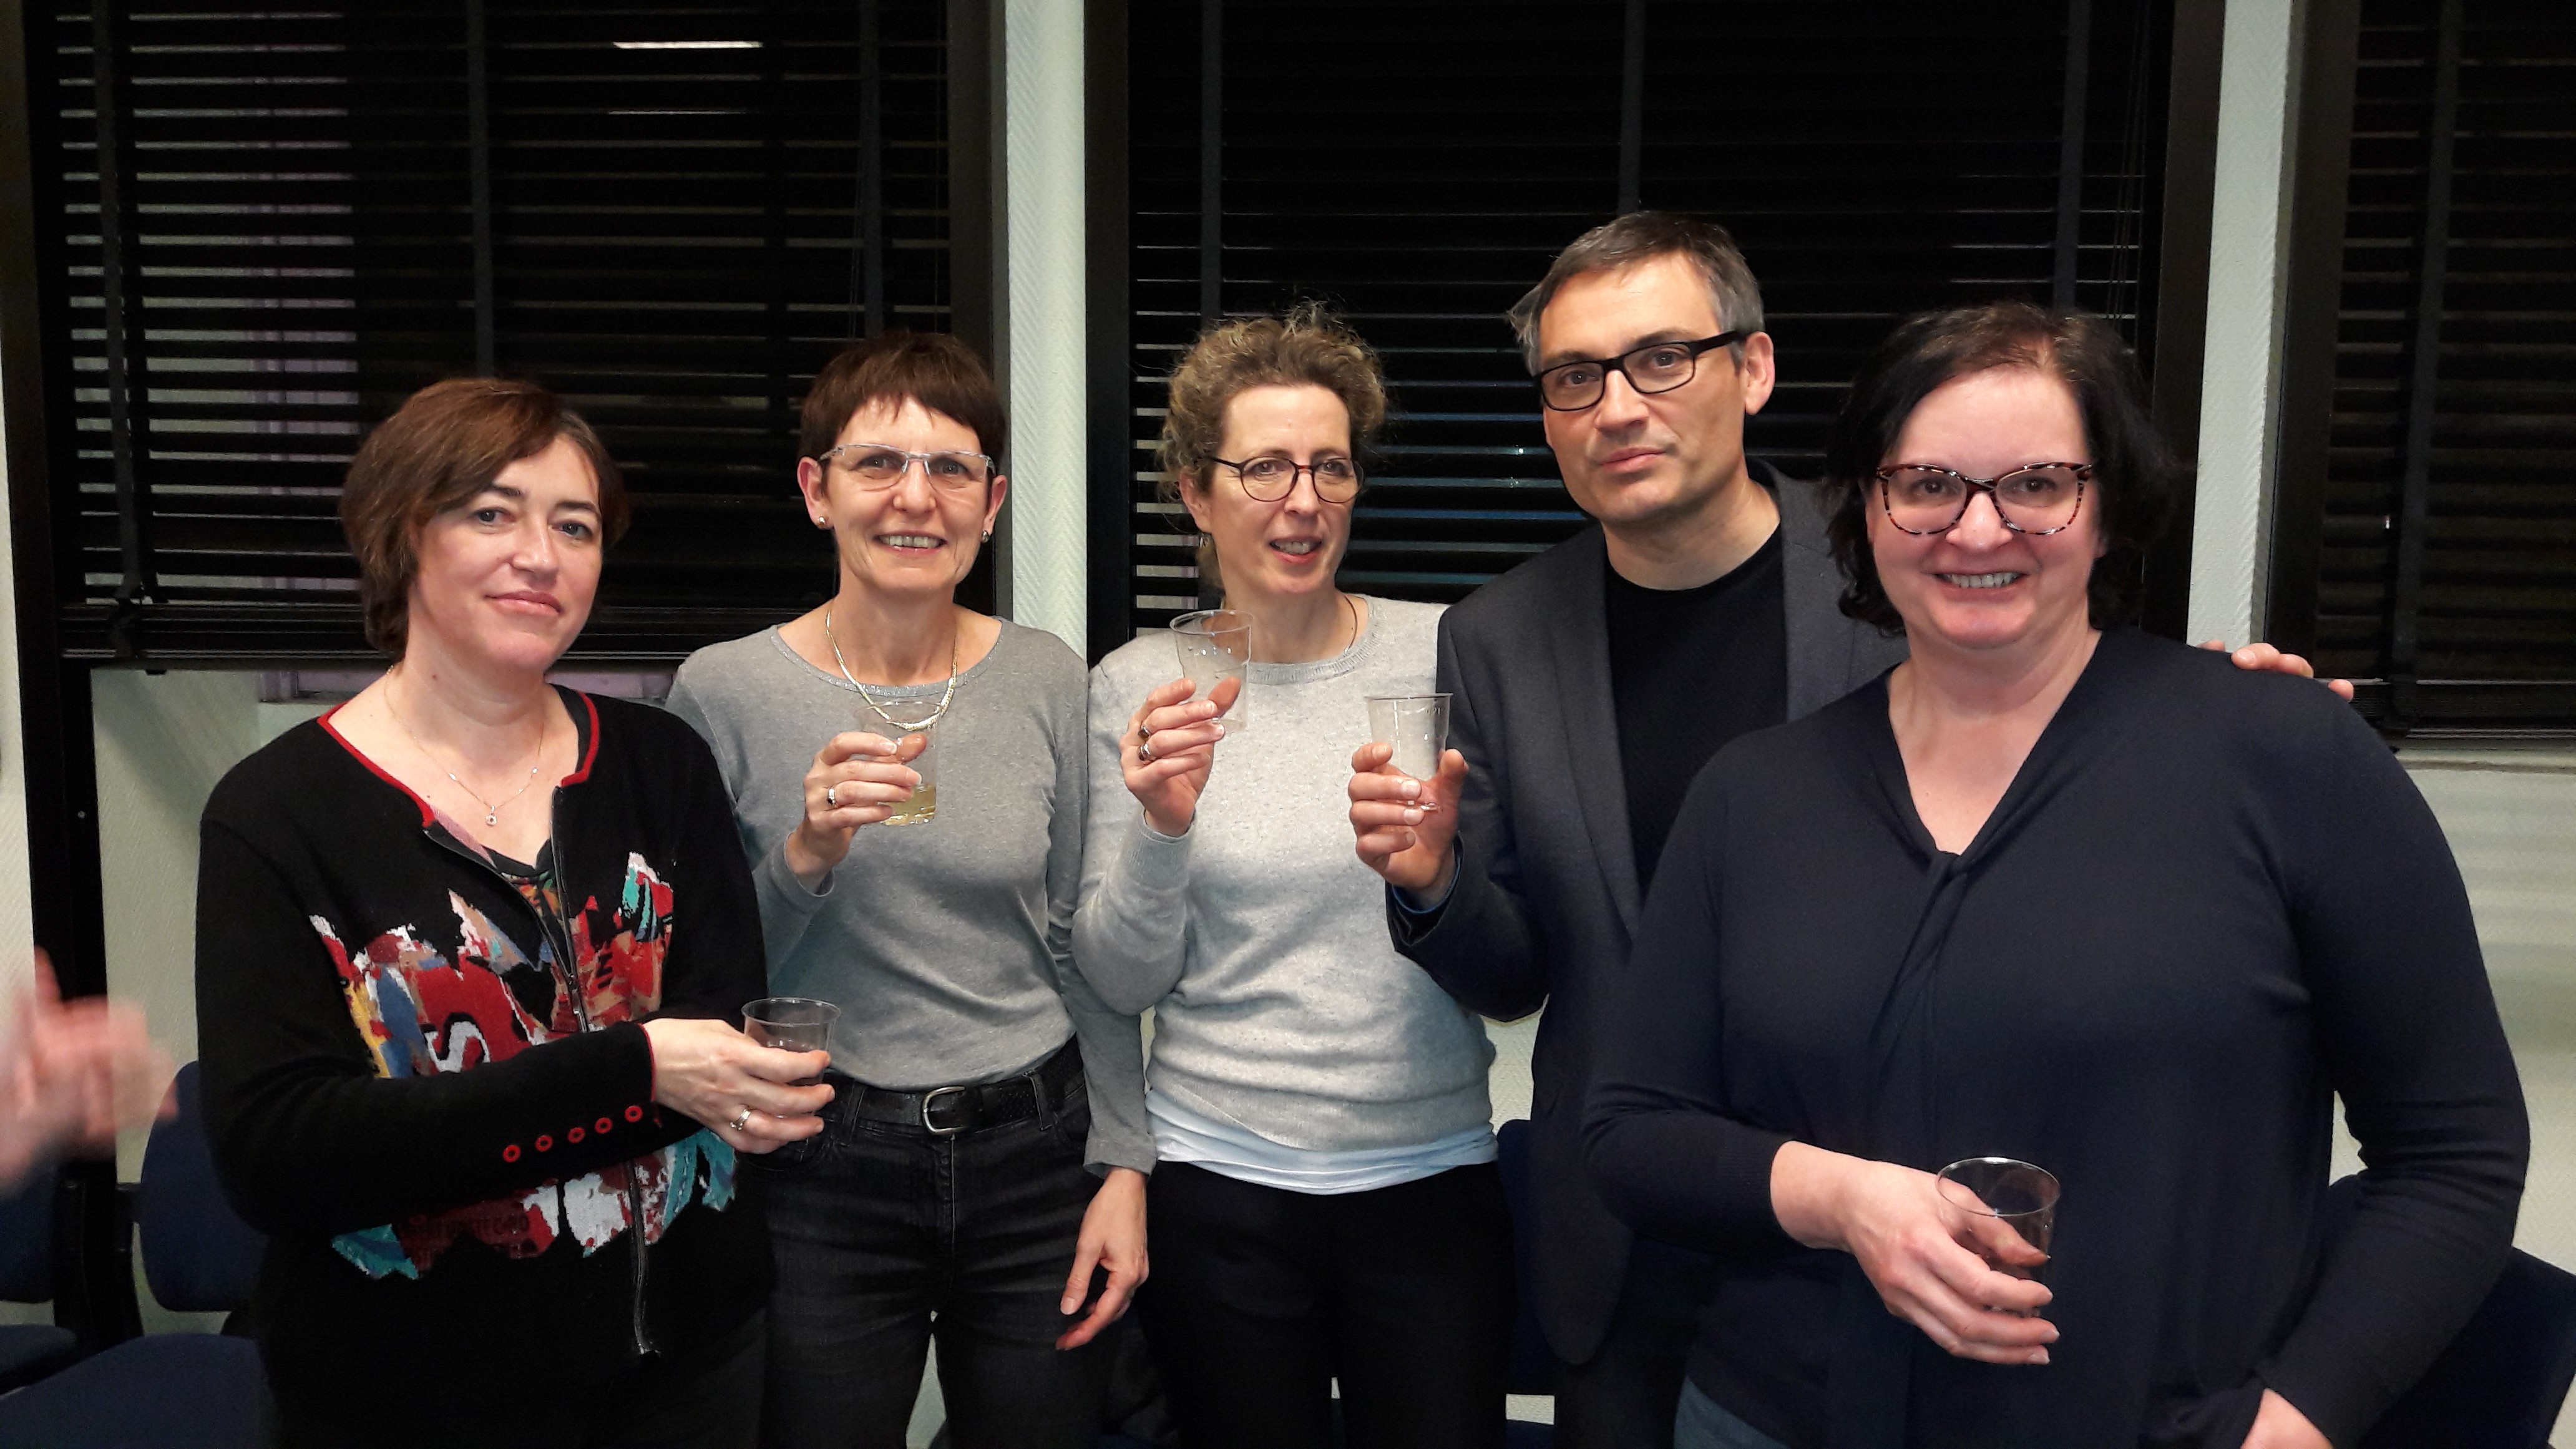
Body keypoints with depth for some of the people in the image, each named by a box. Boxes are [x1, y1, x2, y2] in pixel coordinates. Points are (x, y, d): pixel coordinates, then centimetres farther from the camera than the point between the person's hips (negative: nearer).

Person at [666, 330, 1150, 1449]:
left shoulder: (1047, 682, -1)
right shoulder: (725, 691, -6)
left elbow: (1085, 949, 4)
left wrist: (1123, 1164, 1)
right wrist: (803, 858, -20)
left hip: (1036, 1158, 2)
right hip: (822, 1177, -1)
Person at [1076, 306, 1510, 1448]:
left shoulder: (1445, 655, -3)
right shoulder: (1138, 687, -2)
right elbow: (1123, 981, -1)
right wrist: (1161, 826, -17)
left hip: (1430, 1174, 0)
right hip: (1220, 1183, 0)